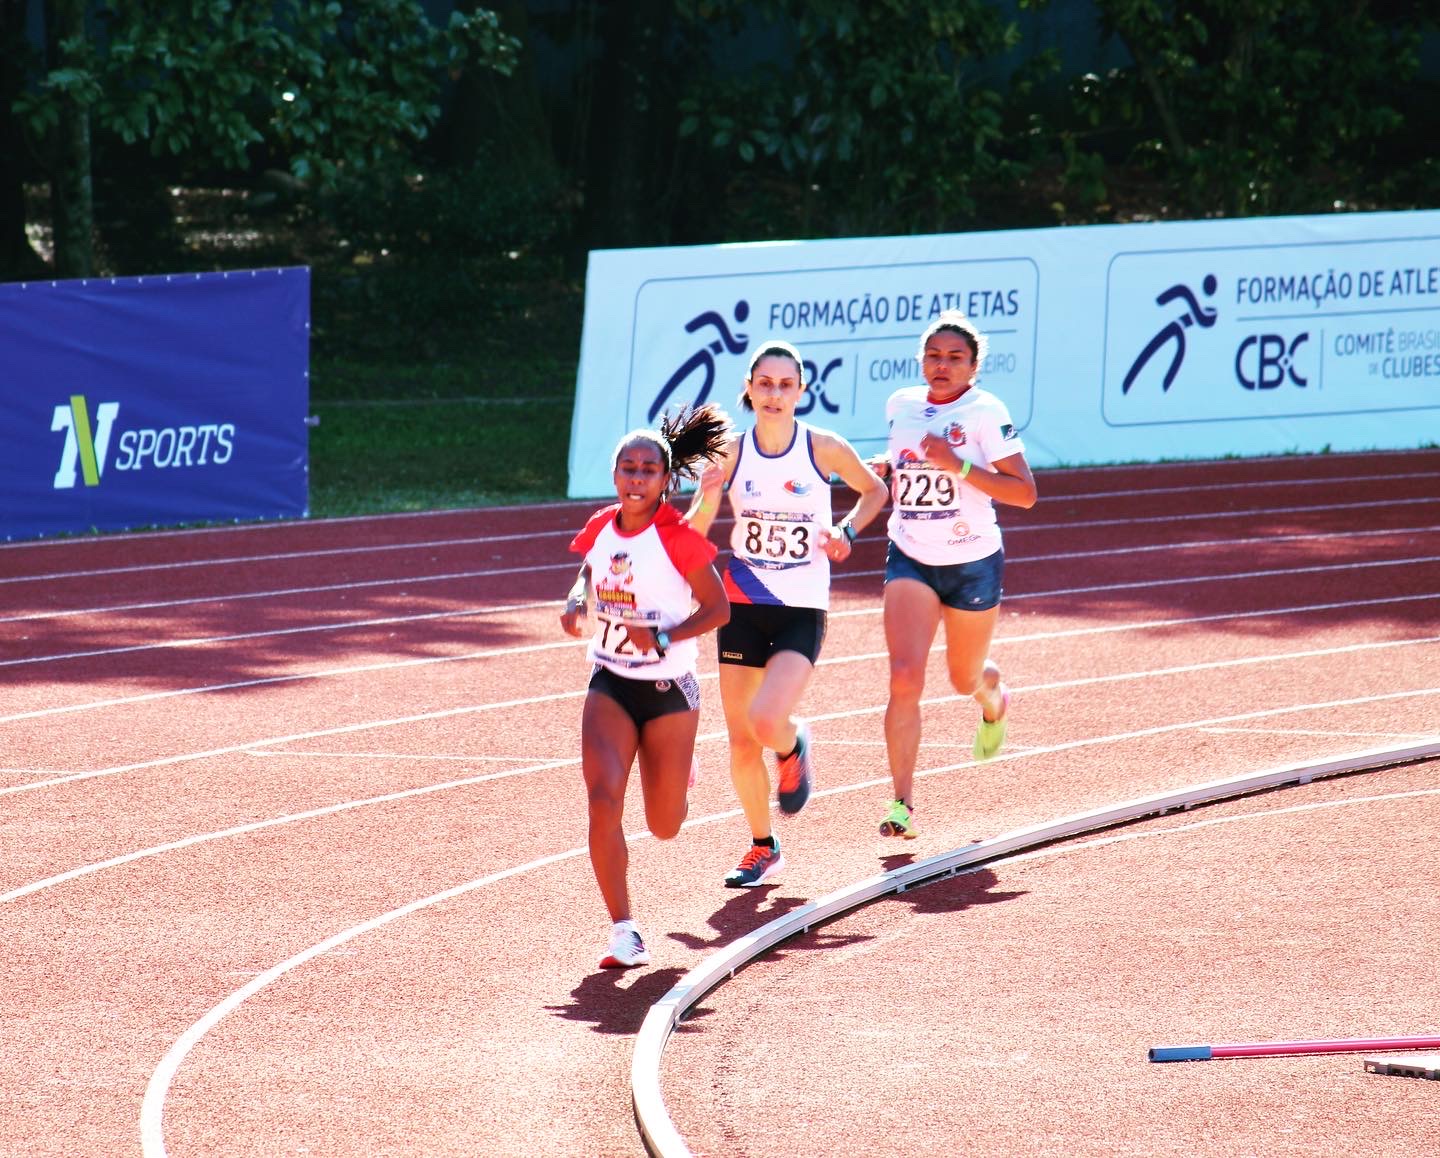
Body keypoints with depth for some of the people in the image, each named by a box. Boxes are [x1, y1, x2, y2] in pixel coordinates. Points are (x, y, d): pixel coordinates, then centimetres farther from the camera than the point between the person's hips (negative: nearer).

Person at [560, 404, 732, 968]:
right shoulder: (601, 529, -2)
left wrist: (662, 639, -23)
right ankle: (624, 933, -10)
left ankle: (676, 773, 49)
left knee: (664, 826, 9)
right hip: (610, 686, 3)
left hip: (668, 690, -3)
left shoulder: (679, 538, -16)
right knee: (603, 799, -19)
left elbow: (717, 608, -10)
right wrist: (576, 604, -3)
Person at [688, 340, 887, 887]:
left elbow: (874, 490, 12)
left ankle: (793, 747, 16)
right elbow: (692, 535, -2)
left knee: (767, 721, -22)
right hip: (742, 607, 2)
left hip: (802, 611, -2)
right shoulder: (730, 453, -4)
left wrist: (847, 531, -5)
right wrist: (707, 498, -22)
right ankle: (762, 847, 25)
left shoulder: (824, 448, -7)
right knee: (740, 739, 6)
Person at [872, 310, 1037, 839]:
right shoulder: (901, 406, 1)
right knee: (904, 678, -15)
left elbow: (1024, 492, -19)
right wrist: (883, 466, 2)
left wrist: (959, 466, -28)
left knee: (965, 677, 17)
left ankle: (994, 701, 56)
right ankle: (902, 800, -12)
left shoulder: (986, 412, -14)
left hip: (973, 563, -3)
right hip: (911, 562, 3)